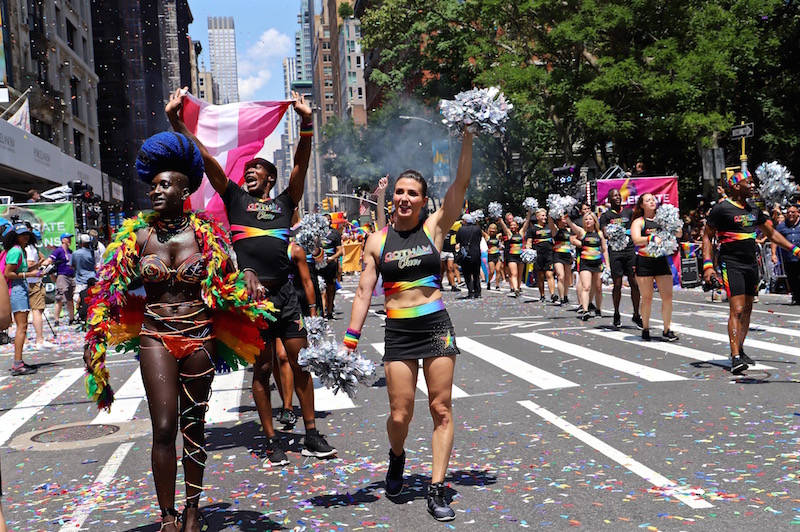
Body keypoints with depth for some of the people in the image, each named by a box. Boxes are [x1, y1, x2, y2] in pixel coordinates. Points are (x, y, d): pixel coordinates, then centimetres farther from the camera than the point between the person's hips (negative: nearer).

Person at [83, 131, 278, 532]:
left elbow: (229, 286, 4)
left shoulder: (205, 234, -3)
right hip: (156, 336, 0)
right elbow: (115, 289, 4)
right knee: (164, 427, -6)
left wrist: (251, 307, -15)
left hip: (199, 335, 0)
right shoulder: (138, 235, 0)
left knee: (194, 424, 10)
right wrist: (97, 338, -2)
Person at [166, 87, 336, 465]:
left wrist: (306, 122, -8)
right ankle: (272, 442, 12)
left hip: (285, 293, 1)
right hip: (250, 295, -1)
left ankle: (311, 435, 15)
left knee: (301, 363, 5)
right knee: (262, 368, 4)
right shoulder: (235, 198, 14)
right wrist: (176, 121, 3)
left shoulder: (285, 202, 15)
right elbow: (204, 157, 8)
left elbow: (301, 163, 4)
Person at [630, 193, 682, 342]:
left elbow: (678, 234, 9)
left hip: (662, 261, 3)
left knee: (668, 297, -3)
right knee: (647, 298, 1)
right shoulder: (638, 222, 3)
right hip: (644, 262, -3)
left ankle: (667, 331, 5)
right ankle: (645, 329, 15)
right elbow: (636, 240, -13)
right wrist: (652, 238, -28)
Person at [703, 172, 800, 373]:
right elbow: (707, 236, -6)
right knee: (737, 310, -16)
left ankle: (739, 349, 25)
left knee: (747, 310, 12)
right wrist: (707, 264, -16)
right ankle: (735, 358, -18)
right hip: (731, 264, -7)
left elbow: (771, 232, 24)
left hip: (751, 264, 8)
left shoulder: (753, 210, 13)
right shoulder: (721, 208, -8)